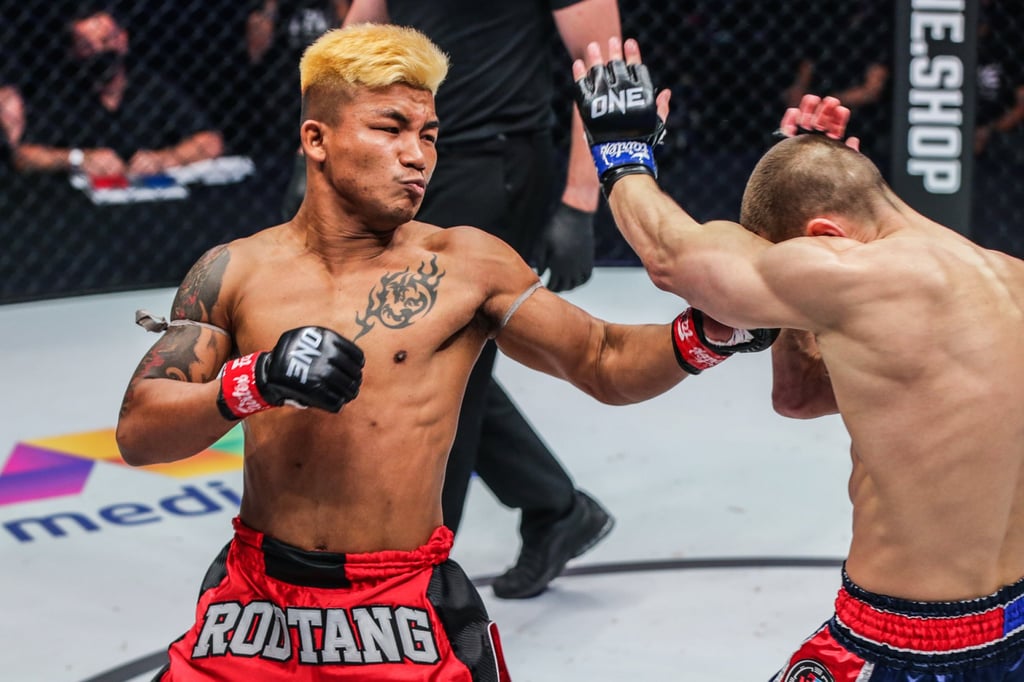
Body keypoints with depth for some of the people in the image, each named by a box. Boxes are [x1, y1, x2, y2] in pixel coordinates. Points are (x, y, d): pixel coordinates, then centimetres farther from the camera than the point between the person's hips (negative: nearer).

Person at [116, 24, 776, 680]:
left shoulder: (465, 267, -2)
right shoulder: (237, 273, 1)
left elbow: (607, 365, 1)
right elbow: (137, 434, -5)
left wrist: (703, 336, -18)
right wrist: (255, 382, -22)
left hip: (408, 613, -1)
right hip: (254, 604, 2)